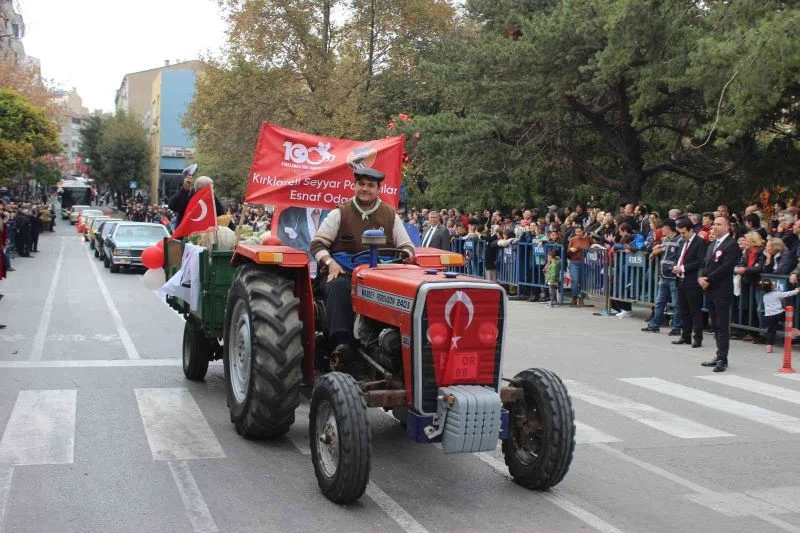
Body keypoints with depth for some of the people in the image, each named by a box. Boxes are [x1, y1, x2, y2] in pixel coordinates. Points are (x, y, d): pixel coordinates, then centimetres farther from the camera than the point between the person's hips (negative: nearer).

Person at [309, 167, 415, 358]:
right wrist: (330, 263, -15)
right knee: (339, 286, -38)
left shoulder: (390, 215, 15)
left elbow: (406, 246, 16)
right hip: (341, 272, -1)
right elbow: (318, 243, 4)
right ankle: (341, 341, -45)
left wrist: (405, 255, -9)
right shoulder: (340, 214, 7)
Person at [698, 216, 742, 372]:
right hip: (711, 291, 8)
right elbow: (704, 264, 16)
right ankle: (719, 357, 19)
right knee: (716, 326, 12)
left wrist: (708, 279, -15)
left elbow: (725, 268, -18)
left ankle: (722, 359, -4)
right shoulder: (712, 245, 19)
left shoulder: (732, 245, -9)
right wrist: (700, 277, -3)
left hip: (722, 291, -8)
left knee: (722, 326, -6)